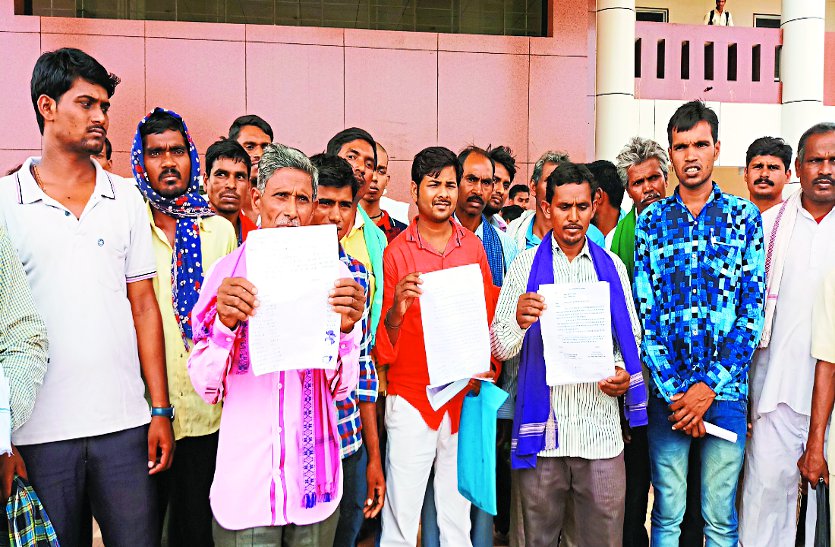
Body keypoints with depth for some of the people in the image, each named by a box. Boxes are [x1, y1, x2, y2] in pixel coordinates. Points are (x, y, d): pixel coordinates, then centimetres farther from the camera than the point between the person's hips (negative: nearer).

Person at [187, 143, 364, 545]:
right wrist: (225, 324, -23)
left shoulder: (334, 274, -3)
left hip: (315, 477, 1)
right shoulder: (228, 272, -4)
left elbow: (342, 387, -4)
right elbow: (206, 387, -6)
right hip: (246, 478, -1)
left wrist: (345, 329, -22)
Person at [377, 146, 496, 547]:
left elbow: (490, 316, 12)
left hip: (465, 399, 3)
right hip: (411, 398, -3)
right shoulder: (396, 251, -3)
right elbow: (384, 345, -4)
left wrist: (485, 370, -3)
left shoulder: (473, 246, 5)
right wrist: (396, 309, -24)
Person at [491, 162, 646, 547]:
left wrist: (624, 371, -6)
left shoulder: (611, 266, 8)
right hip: (542, 428, -1)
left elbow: (631, 337, 15)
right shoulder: (525, 266, 2)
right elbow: (501, 349, -2)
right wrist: (519, 321, -24)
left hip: (601, 427, 1)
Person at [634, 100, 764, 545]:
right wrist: (674, 390, -8)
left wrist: (710, 386, -10)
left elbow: (752, 308, -2)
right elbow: (644, 311, 0)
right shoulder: (650, 221, 5)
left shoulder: (744, 216, 4)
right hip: (667, 390, 1)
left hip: (725, 389, 0)